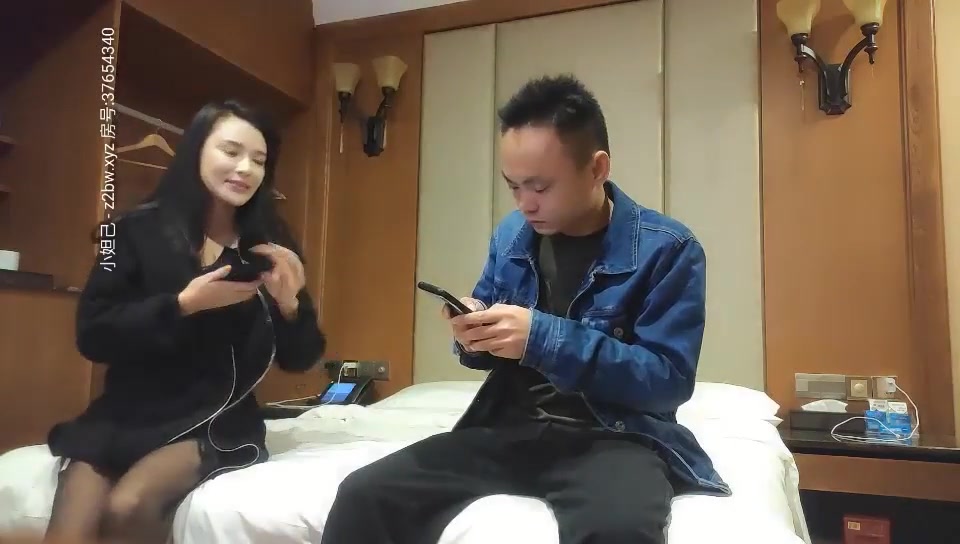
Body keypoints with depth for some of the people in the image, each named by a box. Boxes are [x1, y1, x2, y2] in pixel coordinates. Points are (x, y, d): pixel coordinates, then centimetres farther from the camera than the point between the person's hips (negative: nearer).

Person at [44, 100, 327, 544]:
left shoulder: (269, 247, 2)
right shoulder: (137, 230, 1)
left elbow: (299, 359, 2)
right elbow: (93, 335, -6)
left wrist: (289, 303, -17)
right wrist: (182, 304, -18)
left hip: (217, 425, 0)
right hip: (126, 416, 1)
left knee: (128, 507, -25)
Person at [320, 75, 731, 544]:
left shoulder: (667, 248, -7)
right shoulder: (510, 236, 8)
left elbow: (670, 379, -13)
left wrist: (544, 338, -21)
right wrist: (474, 335, -8)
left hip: (614, 437, -3)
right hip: (508, 427, 4)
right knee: (363, 496, -15)